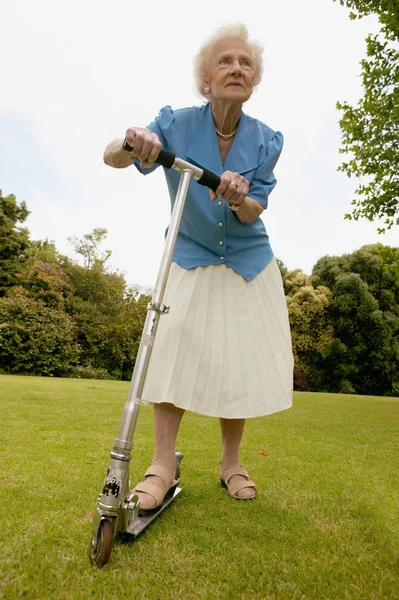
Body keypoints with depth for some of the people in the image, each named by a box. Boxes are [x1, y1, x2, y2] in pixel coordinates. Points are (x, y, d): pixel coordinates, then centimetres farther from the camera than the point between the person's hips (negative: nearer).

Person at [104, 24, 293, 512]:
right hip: (190, 260, -1)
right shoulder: (177, 124, -9)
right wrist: (132, 145, -39)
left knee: (241, 361, -1)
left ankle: (231, 463, 17)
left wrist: (239, 198, -33)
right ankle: (163, 466, -3)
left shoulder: (266, 140, -6)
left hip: (248, 265, 2)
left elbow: (254, 214, -9)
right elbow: (110, 157, -15)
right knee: (174, 352, -15)